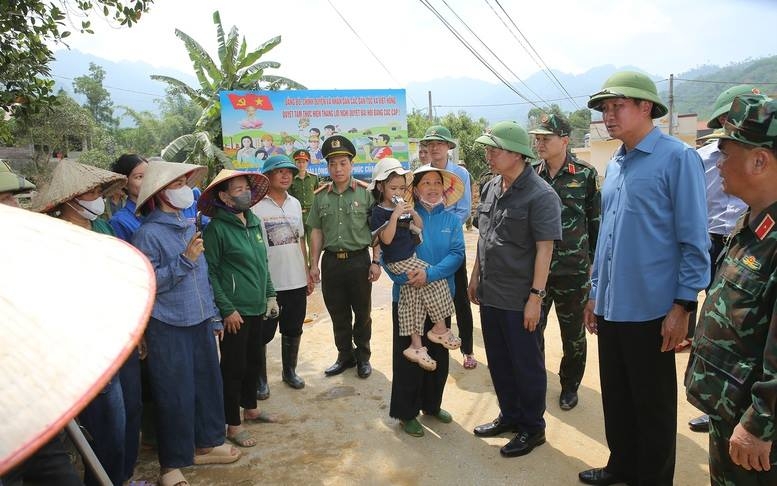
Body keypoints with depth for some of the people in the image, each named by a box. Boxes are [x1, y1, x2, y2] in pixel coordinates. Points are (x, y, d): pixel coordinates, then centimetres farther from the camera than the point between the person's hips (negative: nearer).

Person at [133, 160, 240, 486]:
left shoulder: (190, 227, 7)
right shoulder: (148, 233, -13)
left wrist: (214, 316, 15)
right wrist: (184, 260, -22)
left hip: (200, 323, 6)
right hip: (169, 328, -6)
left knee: (208, 383, 15)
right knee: (175, 394, 3)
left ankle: (206, 443, 35)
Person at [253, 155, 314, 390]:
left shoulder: (295, 203, 8)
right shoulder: (256, 206, -11)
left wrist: (307, 273, 14)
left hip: (297, 282, 6)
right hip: (267, 284, -5)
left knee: (293, 330, 17)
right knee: (264, 333, 7)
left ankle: (289, 370, 35)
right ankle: (259, 377, 24)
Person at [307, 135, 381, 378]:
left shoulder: (365, 192, -4)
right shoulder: (321, 196, 6)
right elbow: (317, 232, 9)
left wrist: (376, 261, -8)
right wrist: (314, 264, 5)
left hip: (359, 260, -3)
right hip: (331, 261, 3)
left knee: (362, 313, 10)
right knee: (338, 314, 13)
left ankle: (363, 357, 27)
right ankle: (345, 355, 29)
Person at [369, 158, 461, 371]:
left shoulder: (402, 206, 9)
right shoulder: (378, 212, -12)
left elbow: (420, 227, 13)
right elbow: (386, 239, -21)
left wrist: (413, 212, -5)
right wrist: (395, 215, -27)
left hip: (411, 256, 7)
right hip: (398, 261, -7)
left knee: (413, 300, 6)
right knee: (436, 280, -14)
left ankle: (415, 345, 12)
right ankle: (439, 327, -1)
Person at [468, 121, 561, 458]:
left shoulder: (540, 196, -15)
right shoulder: (490, 188, 8)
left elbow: (544, 249, -16)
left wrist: (535, 296, -18)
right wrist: (475, 277, 16)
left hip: (519, 299, -7)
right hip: (489, 294, 7)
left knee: (526, 365, 8)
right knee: (498, 361, 18)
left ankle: (532, 428, 25)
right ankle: (509, 416, 36)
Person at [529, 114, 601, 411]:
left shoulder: (586, 174, -4)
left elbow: (596, 220, 0)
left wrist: (594, 261, -1)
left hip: (573, 270, -2)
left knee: (573, 332, 11)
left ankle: (569, 386, 30)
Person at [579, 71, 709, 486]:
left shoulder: (677, 158, -10)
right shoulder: (614, 165, 11)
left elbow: (694, 240, -12)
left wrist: (682, 306, -14)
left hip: (650, 311, -7)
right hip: (611, 308, 7)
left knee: (653, 405, 10)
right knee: (615, 397, 19)